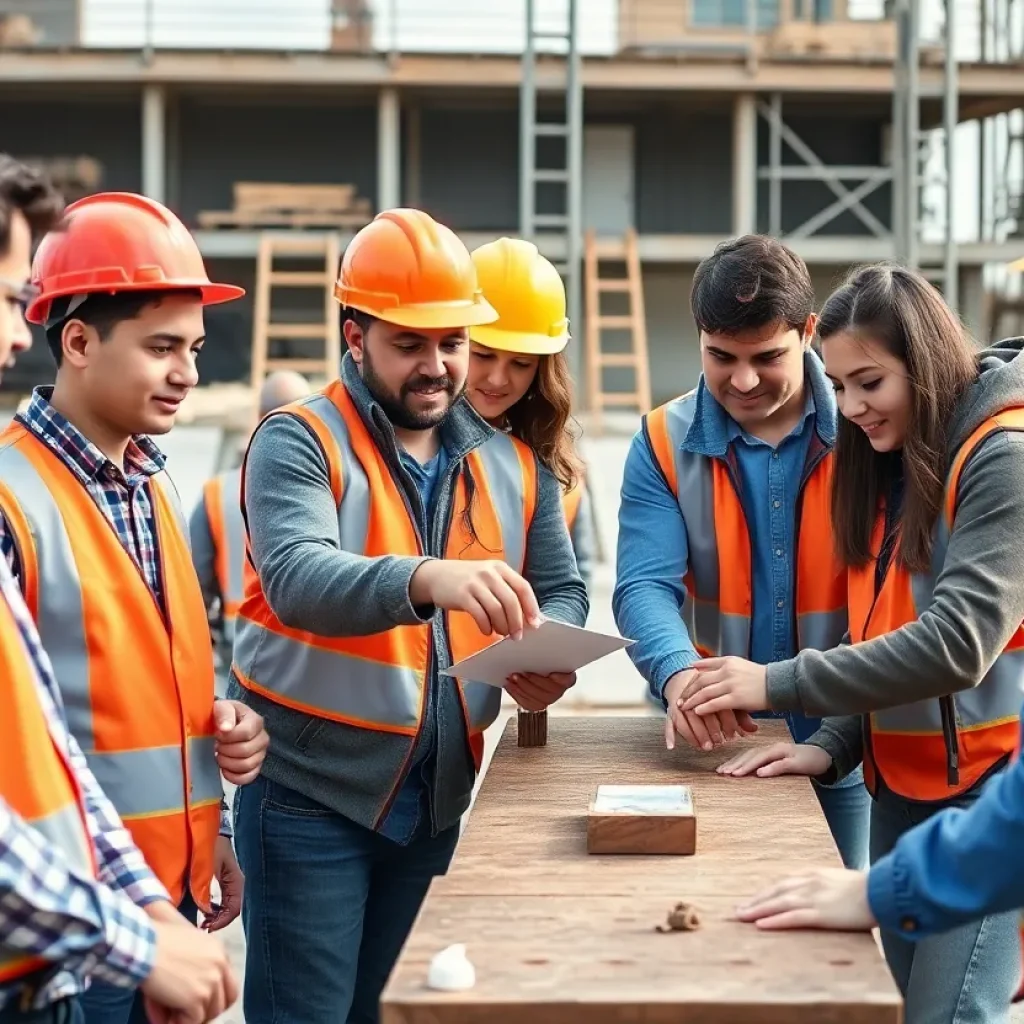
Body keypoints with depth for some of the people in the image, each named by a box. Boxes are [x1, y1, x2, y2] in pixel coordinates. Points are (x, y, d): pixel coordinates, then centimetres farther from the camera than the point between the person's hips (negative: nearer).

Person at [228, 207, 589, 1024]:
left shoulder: (512, 460, 7)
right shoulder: (298, 442, -10)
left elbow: (563, 588, 10)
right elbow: (296, 579, -27)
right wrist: (429, 578, -45)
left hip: (438, 795, 5)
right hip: (310, 790, -5)